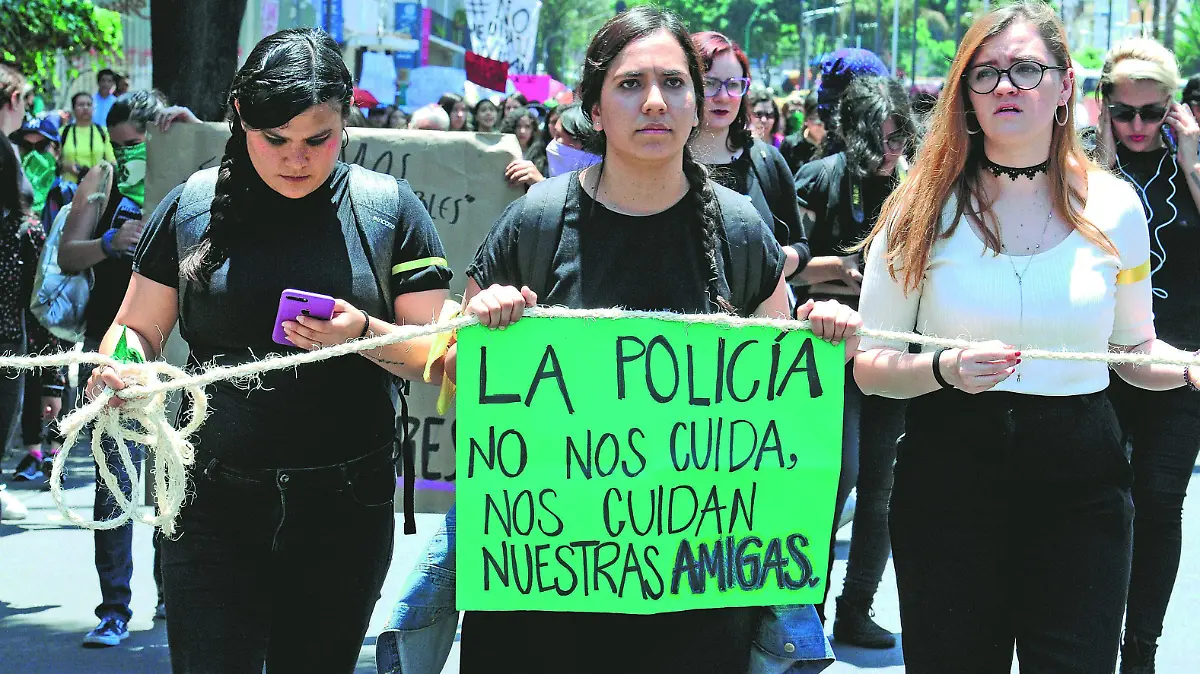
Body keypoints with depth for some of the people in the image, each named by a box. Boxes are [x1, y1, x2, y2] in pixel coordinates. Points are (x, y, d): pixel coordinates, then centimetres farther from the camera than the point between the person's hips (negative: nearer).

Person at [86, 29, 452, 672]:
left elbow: (437, 355, 0)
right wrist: (115, 367, -14)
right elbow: (137, 329, 9)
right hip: (216, 502, 0)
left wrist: (365, 334, -19)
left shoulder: (388, 208, 1)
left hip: (347, 507, 0)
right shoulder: (194, 204, 2)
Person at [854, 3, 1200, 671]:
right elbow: (869, 366, -1)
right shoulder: (924, 209, -2)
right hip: (948, 475, -1)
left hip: (1081, 483, 1)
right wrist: (947, 369, -20)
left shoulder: (1113, 206, 2)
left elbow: (1134, 348, 13)